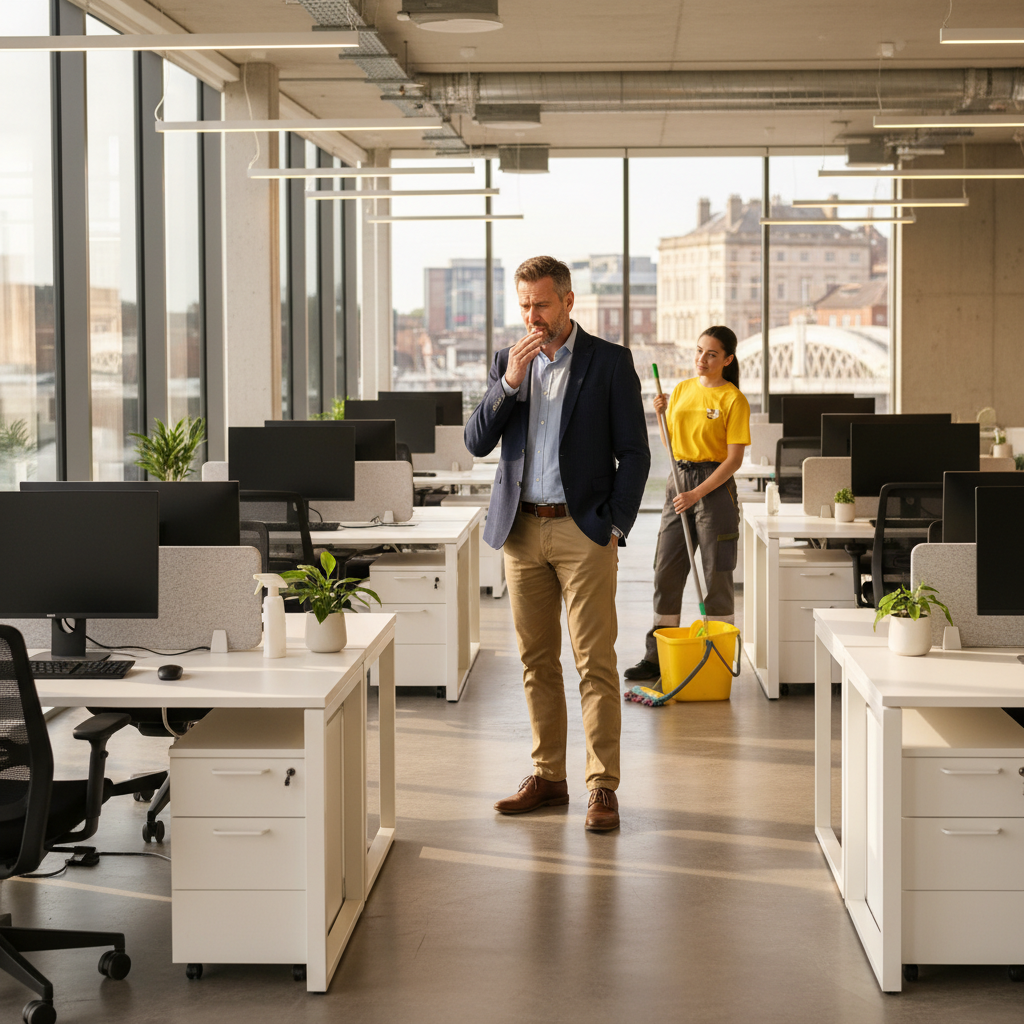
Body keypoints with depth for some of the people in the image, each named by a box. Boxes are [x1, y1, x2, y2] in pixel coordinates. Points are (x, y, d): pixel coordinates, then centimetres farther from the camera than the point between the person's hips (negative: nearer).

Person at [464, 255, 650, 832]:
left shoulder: (610, 362, -1)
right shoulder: (508, 363, 11)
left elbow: (634, 453, -1)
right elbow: (478, 443, 3)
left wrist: (615, 527, -9)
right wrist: (510, 381, -9)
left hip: (583, 530, -4)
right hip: (522, 529, 4)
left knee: (596, 662, -6)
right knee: (537, 660, 9)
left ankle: (603, 787, -3)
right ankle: (549, 777, 18)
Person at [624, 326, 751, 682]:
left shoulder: (733, 399, -7)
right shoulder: (682, 390, 10)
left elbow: (734, 459, -12)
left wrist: (697, 493, -19)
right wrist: (664, 413, -2)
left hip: (715, 486, -6)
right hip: (678, 481, 6)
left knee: (716, 575, 0)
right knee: (666, 572, 6)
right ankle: (656, 656, 12)